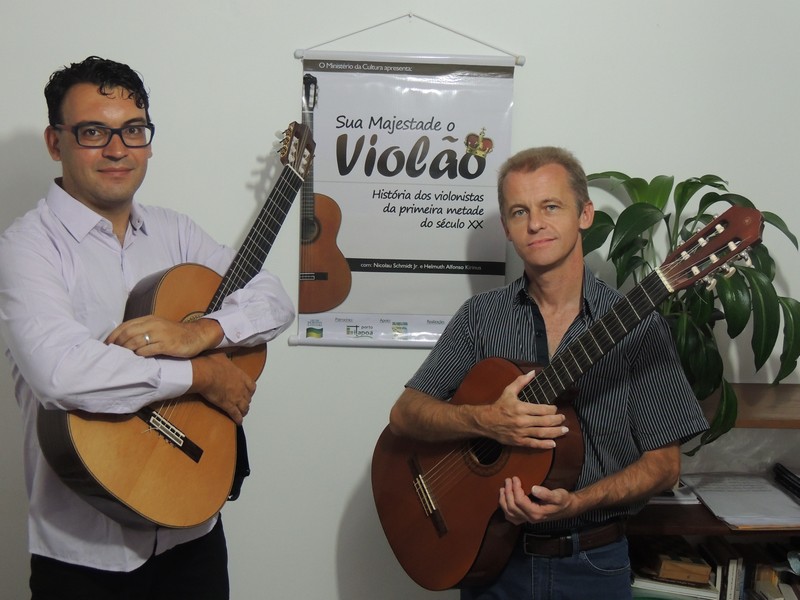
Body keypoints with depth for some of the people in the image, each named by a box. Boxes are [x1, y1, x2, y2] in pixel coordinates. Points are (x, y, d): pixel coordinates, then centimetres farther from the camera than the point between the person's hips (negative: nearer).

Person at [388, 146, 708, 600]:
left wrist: (575, 503, -22)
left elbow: (664, 463, -7)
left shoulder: (638, 327, -8)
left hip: (593, 563, -2)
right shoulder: (481, 317, -2)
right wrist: (484, 422, -24)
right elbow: (404, 415, -5)